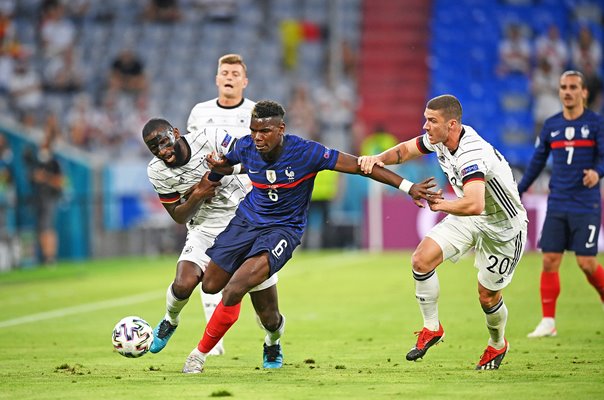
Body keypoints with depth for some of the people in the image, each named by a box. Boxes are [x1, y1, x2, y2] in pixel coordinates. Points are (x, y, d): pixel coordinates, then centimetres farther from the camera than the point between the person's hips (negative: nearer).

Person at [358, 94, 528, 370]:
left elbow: (474, 205, -50)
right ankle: (432, 329, 7)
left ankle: (497, 345, 35)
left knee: (487, 296, 3)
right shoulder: (439, 139, -10)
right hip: (469, 219, 7)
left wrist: (441, 205, -33)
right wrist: (379, 158, -12)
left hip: (503, 226, -7)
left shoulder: (471, 154, -37)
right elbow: (407, 149, 9)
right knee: (421, 259, -10)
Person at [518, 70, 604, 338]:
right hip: (557, 205, 4)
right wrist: (517, 193, 16)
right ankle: (548, 322, 4)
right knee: (549, 260, -3)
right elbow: (537, 161, 17)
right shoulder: (551, 125, 9)